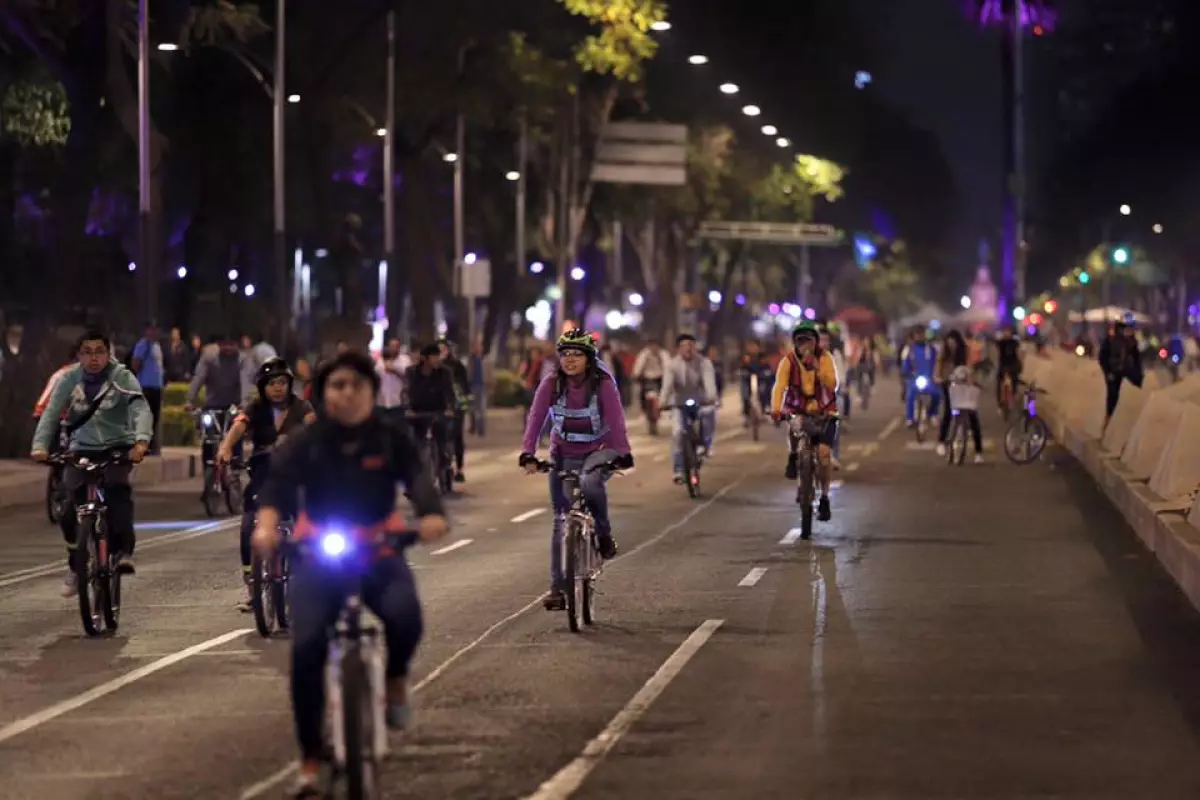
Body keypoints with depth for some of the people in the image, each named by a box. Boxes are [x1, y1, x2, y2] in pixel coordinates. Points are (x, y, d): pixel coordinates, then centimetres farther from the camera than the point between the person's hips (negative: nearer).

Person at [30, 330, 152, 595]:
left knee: (118, 488, -32)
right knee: (71, 513, -7)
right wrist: (40, 446, -29)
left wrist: (141, 440, -42)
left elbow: (141, 409, -22)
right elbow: (50, 414, -12)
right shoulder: (69, 380, -3)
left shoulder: (122, 378, -9)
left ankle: (124, 551, -30)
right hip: (81, 449, 2)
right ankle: (75, 567, 15)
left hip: (118, 447, -2)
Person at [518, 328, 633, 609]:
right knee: (562, 521, 0)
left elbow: (616, 421, -26)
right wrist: (528, 454, -32)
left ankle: (604, 533, -10)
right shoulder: (550, 384, -13)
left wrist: (623, 455, -39)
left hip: (598, 450, -2)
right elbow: (536, 418, -19)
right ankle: (557, 587, 4)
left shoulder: (603, 384, -18)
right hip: (563, 454, 2)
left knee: (589, 482, -36)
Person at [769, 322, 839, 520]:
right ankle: (793, 459, 0)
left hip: (824, 414, -1)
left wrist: (817, 368, -39)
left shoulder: (825, 358, -11)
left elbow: (832, 385, -24)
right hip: (797, 412, 1)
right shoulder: (788, 361, -12)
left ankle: (824, 498, -1)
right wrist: (775, 408, -43)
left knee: (824, 452, -16)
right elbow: (780, 385, -26)